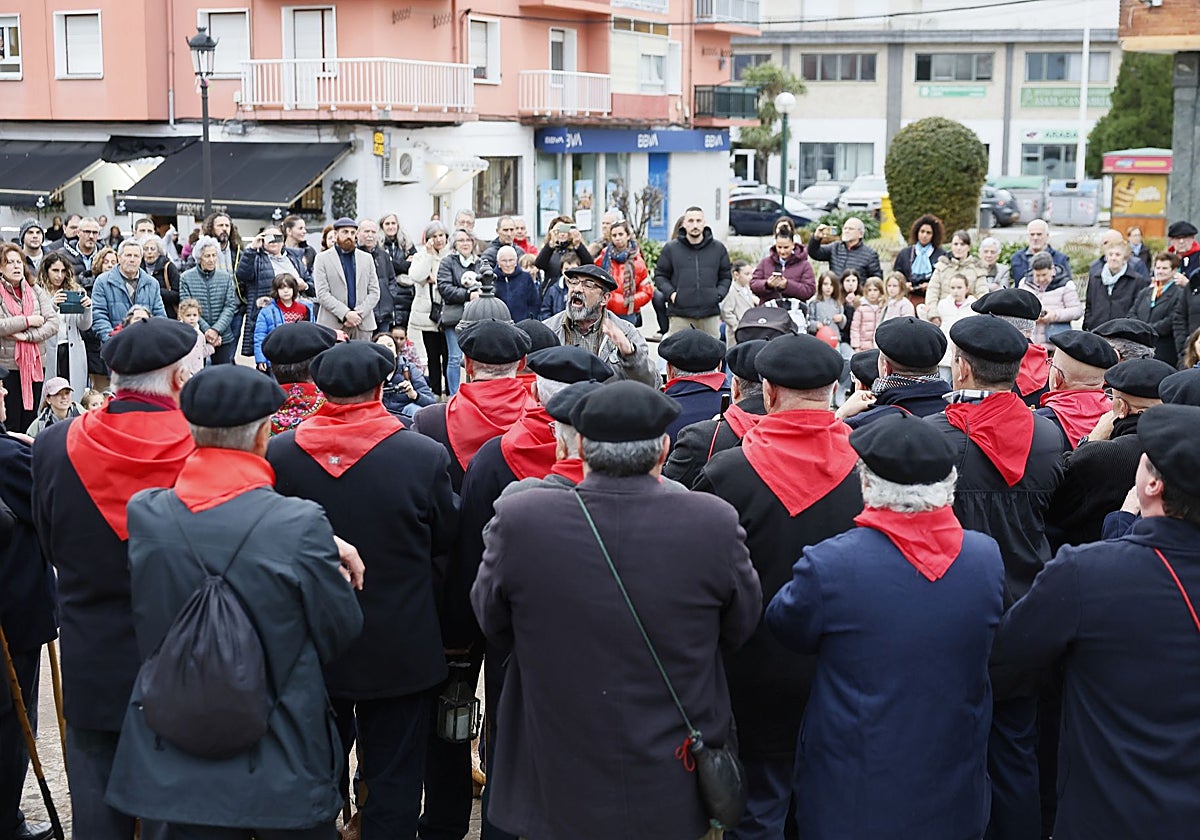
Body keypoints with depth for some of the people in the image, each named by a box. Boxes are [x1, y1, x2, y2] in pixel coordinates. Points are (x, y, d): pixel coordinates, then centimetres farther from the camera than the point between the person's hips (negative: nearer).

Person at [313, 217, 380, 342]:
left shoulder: (367, 258, 16)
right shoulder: (322, 258, 6)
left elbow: (374, 292, 10)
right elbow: (322, 294, -4)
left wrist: (359, 313, -6)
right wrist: (346, 314, -14)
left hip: (363, 324, 3)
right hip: (333, 325, -3)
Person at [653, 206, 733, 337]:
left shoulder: (718, 248, 11)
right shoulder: (671, 248, 6)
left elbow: (726, 276, 18)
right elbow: (660, 275, 11)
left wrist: (719, 294, 0)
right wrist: (670, 293, -6)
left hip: (710, 313, 2)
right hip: (680, 313, -2)